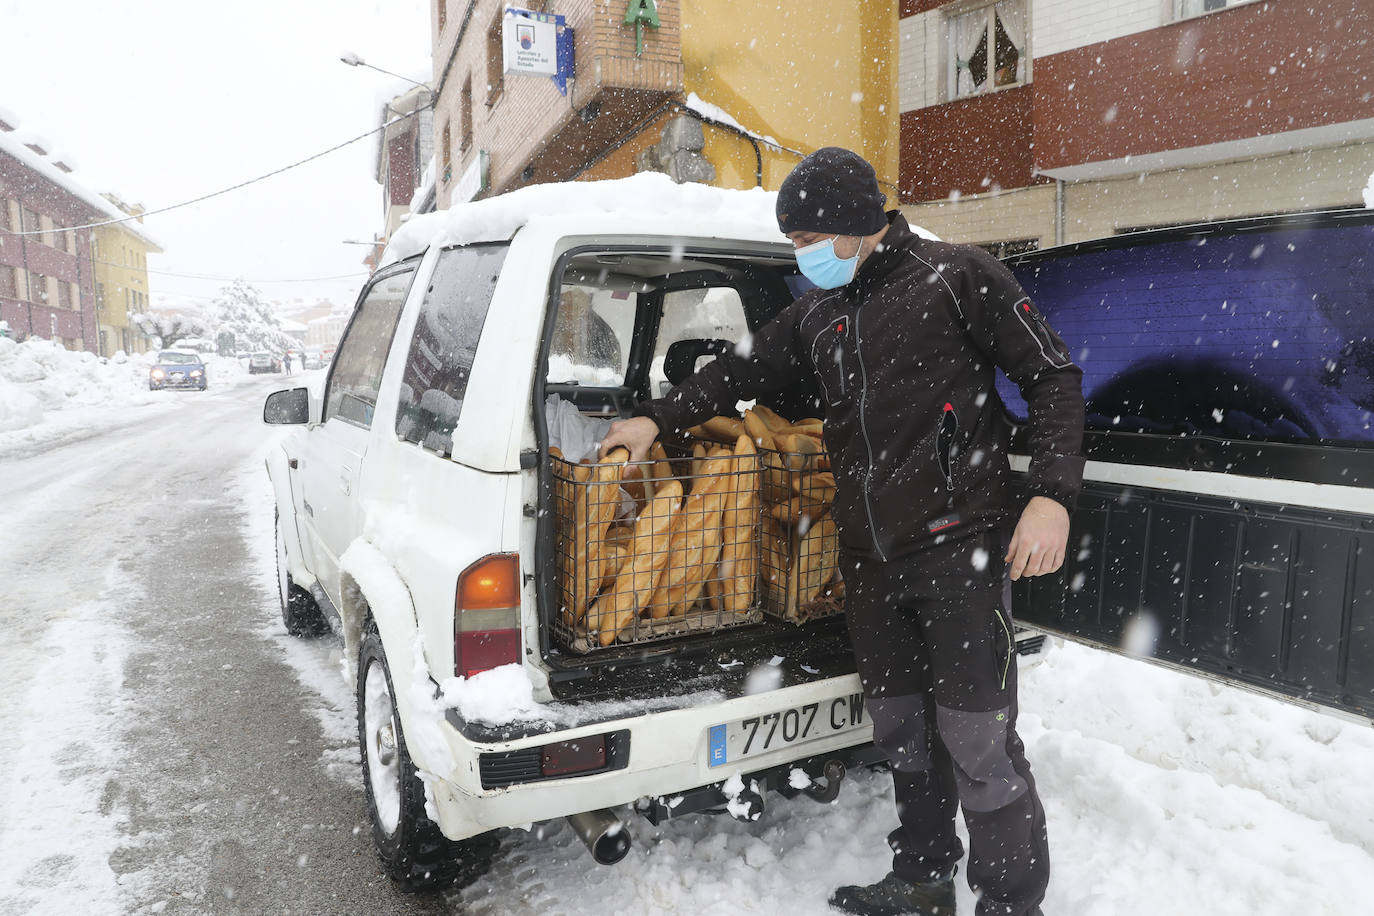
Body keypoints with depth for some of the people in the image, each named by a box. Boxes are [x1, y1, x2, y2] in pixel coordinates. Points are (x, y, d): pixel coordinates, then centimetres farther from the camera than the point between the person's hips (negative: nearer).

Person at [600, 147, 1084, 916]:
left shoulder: (955, 275, -3)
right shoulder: (818, 315, 16)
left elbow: (1054, 377, -3)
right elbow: (743, 372, 26)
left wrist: (1053, 496, -13)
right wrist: (658, 419, 17)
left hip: (959, 544, -6)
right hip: (871, 560, 6)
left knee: (977, 737, -3)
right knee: (901, 726, 14)